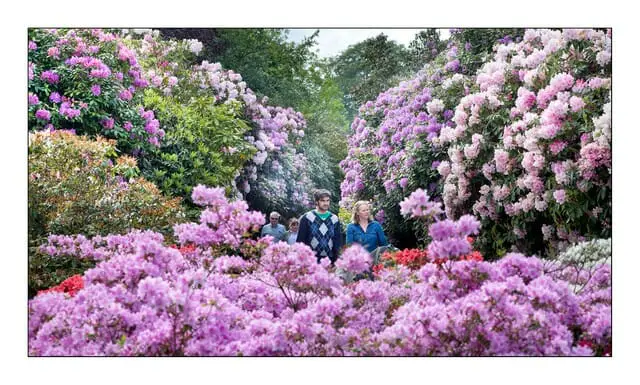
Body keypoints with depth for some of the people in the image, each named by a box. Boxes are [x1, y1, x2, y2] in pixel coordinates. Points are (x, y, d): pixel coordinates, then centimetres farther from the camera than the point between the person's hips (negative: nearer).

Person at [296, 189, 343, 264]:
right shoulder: (307, 218, 0)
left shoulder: (334, 219, 10)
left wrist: (337, 260, 5)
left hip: (329, 260, 3)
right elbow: (300, 240, 0)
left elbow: (338, 241, 13)